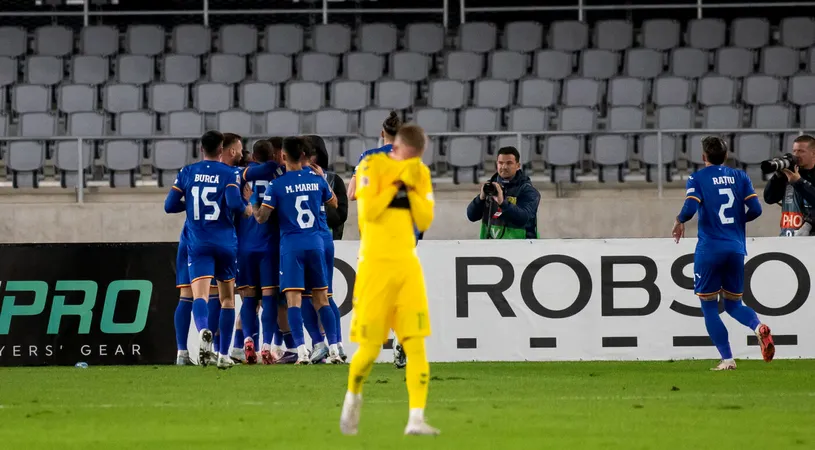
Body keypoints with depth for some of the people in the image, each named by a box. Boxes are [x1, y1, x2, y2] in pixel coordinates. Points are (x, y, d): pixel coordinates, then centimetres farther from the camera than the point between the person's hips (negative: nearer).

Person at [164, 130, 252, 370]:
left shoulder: (187, 173, 5)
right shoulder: (228, 174, -2)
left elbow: (169, 205, 4)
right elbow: (234, 203, -18)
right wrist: (247, 209, 3)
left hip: (198, 244, 0)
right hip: (225, 242, 0)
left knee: (200, 295, -12)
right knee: (227, 298, 14)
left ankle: (203, 330, -45)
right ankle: (224, 355, 14)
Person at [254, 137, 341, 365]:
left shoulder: (277, 185, -7)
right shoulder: (316, 179, 5)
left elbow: (262, 217, -9)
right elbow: (334, 204, 22)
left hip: (291, 245, -3)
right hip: (315, 243, 3)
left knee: (294, 299, -5)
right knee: (321, 297, 9)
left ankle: (301, 350, -17)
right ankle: (334, 349, 5)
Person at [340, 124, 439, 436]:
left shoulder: (420, 173, 8)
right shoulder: (372, 166, -6)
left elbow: (425, 222, 2)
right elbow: (368, 212, -18)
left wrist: (412, 188, -8)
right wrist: (397, 182, -15)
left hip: (408, 265, 4)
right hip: (375, 265, -4)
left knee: (416, 344, -9)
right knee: (370, 348, 0)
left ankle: (416, 419, -11)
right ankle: (353, 398, 29)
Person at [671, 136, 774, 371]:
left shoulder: (697, 178, -2)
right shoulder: (739, 177, 8)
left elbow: (690, 208, -17)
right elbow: (755, 209, 0)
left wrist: (679, 221, 5)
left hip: (710, 249, -4)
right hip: (736, 249, 4)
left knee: (709, 307, 7)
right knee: (733, 304, 16)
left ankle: (727, 359, -2)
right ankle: (758, 327, -17)